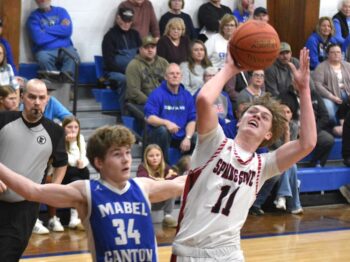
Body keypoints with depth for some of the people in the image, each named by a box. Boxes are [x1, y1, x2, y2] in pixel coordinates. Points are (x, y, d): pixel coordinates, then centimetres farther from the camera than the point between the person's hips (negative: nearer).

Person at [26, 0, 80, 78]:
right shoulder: (33, 17, 3)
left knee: (73, 56, -31)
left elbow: (68, 31, -5)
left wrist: (46, 29, -5)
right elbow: (39, 39, -12)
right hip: (45, 51, -2)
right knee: (43, 58, -35)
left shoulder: (61, 11, 12)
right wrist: (60, 29, -2)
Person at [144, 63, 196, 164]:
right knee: (163, 130, -37)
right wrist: (166, 123, -32)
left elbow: (192, 120, 5)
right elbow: (149, 118, -15)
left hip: (180, 136, 4)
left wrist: (188, 138, -12)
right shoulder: (157, 93, -6)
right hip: (158, 134, -4)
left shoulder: (187, 95, 8)